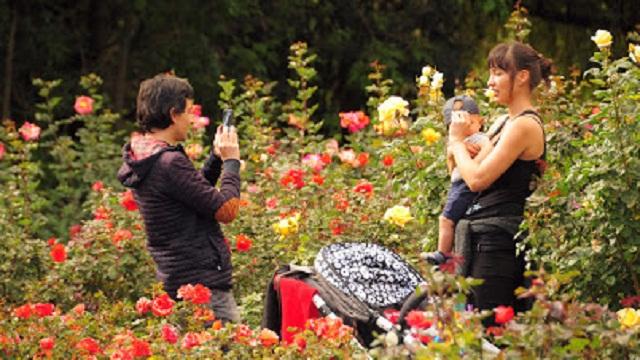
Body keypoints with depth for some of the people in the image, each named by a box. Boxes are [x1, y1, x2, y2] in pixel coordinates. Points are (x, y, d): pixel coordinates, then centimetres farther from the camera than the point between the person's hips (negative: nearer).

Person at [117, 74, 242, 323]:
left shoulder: (141, 160, 10)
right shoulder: (170, 163, -20)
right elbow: (226, 210, -17)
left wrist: (217, 157, 13)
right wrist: (231, 161, -5)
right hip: (203, 283, -10)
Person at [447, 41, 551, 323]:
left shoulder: (524, 126, -12)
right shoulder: (505, 123, 19)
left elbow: (477, 178, -17)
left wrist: (457, 141, -2)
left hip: (498, 239, -10)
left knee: (490, 329, -13)